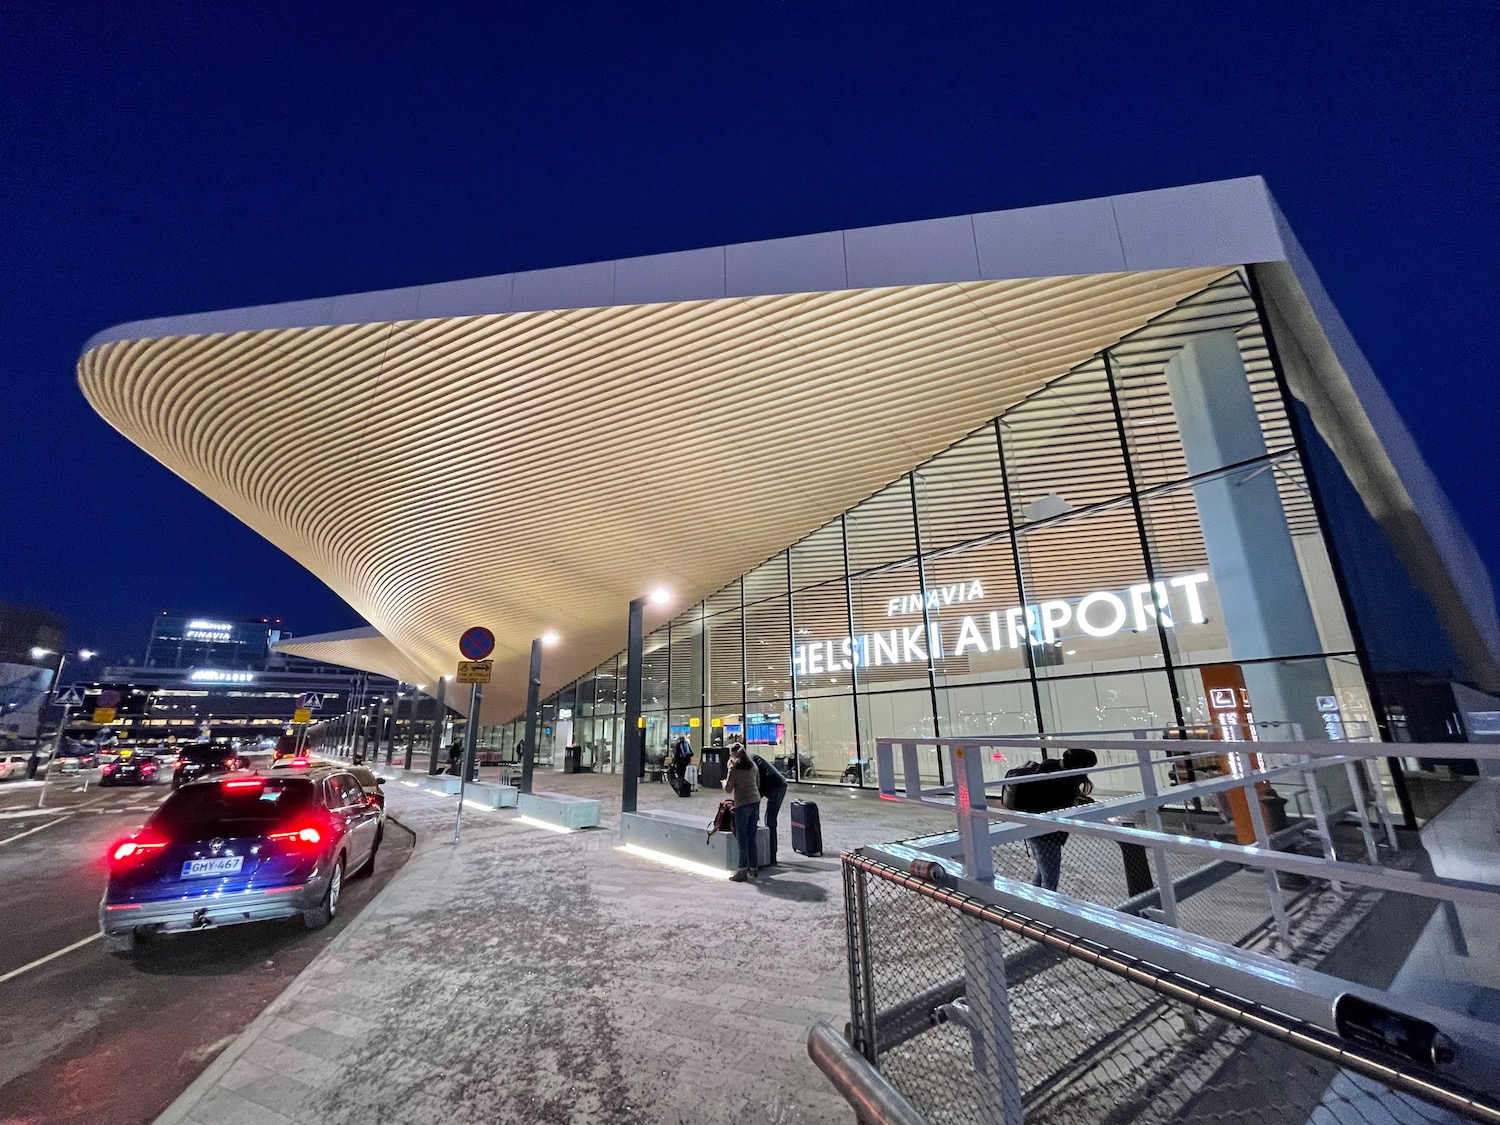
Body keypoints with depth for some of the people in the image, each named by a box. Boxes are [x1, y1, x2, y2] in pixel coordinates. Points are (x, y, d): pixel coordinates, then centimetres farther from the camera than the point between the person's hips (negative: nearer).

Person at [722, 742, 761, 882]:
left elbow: (728, 789, -9)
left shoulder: (734, 769, -9)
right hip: (755, 802, 6)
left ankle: (742, 871, 2)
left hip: (743, 804, -6)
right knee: (751, 838, 14)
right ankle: (752, 869, 19)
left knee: (742, 839, 1)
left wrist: (724, 782, 14)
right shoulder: (752, 765, 9)